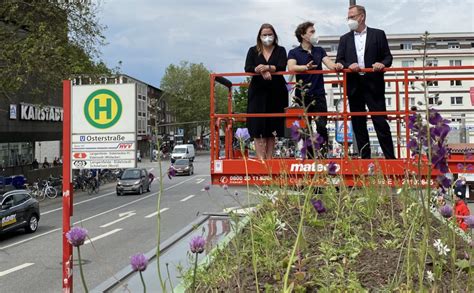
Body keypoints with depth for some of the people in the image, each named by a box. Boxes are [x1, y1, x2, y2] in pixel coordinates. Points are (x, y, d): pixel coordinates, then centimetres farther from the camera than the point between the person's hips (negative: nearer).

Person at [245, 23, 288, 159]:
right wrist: (261, 71, -19)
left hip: (276, 93, 0)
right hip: (258, 92, 0)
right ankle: (260, 158, -8)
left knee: (272, 127, 2)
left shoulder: (280, 50, 10)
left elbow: (282, 67, -7)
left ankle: (269, 158, 8)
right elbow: (248, 68, -3)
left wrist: (268, 68, -22)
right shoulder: (253, 51, 11)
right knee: (258, 126, -7)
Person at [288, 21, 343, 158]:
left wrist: (336, 66, -25)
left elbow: (329, 63, -1)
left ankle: (323, 154, 1)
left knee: (322, 126, -7)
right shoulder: (294, 52, 3)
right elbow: (291, 67, -15)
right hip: (302, 95, -2)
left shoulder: (319, 50, 13)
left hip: (318, 95, 2)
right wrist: (306, 67, -34)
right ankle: (309, 155, 11)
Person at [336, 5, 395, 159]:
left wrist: (382, 64, -17)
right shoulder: (344, 39, 14)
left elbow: (388, 56, 4)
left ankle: (390, 157, 1)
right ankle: (365, 157, 13)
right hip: (354, 86, 3)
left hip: (374, 85, -3)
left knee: (381, 122, -5)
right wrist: (348, 65, -13)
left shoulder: (378, 34, 7)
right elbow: (339, 61, 8)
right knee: (358, 123, 6)